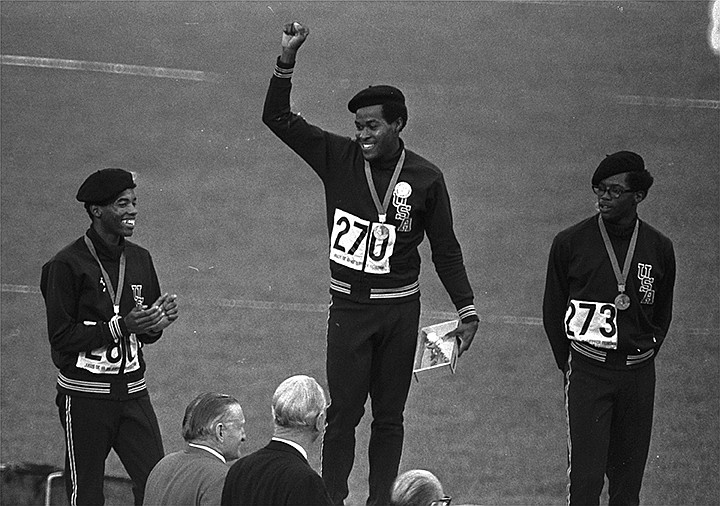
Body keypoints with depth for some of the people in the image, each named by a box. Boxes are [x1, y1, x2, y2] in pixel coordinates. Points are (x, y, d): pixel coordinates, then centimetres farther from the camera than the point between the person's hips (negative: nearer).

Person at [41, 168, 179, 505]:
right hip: (84, 395, -5)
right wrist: (121, 325, -21)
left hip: (133, 392, 5)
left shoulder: (139, 259, 10)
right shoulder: (67, 265, -9)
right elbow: (61, 338, -13)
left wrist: (157, 323, -7)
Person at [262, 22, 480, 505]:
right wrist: (288, 58, -14)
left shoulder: (425, 178, -2)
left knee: (389, 415, 7)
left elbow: (446, 250, 5)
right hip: (349, 306, 0)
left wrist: (467, 309, 1)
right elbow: (278, 118, -2)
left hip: (400, 309, 0)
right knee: (343, 412, -3)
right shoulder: (338, 158, -1)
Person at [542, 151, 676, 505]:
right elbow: (552, 311, 7)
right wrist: (570, 366, 5)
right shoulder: (571, 243, -3)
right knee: (585, 476, -8)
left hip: (638, 374, 2)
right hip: (587, 371, -2)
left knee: (628, 474, 6)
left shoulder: (659, 248, 3)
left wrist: (644, 355, 10)